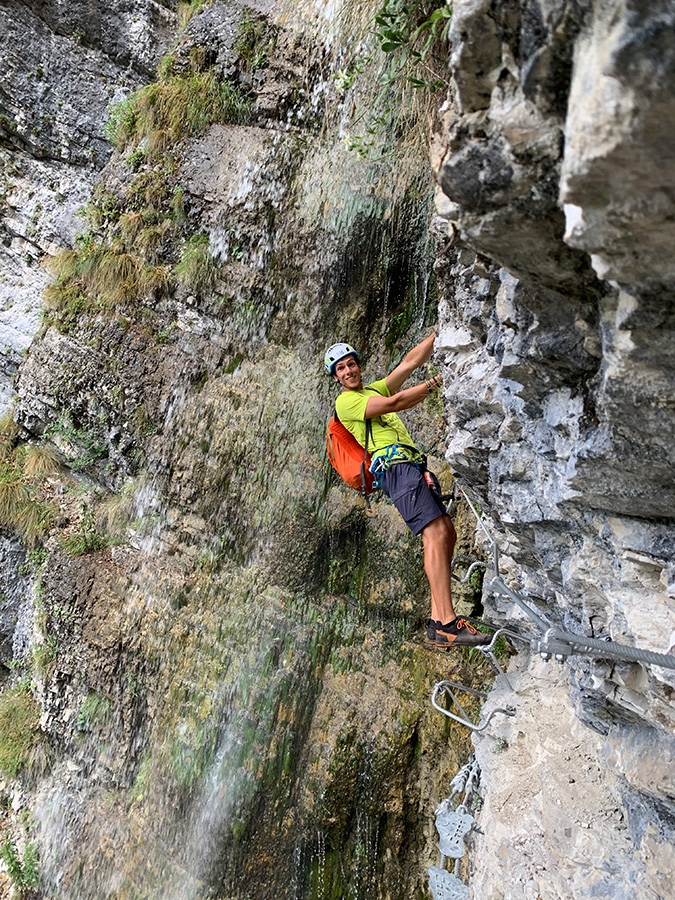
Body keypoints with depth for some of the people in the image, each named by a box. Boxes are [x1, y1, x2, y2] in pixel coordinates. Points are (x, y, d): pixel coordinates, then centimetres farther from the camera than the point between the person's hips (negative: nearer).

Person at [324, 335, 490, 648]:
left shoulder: (375, 389, 29)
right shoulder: (345, 401, 4)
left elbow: (410, 362, 22)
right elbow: (392, 404, -10)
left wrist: (439, 334, 14)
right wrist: (433, 384, -9)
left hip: (412, 466, 9)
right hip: (395, 466, -9)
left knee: (447, 533, 1)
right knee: (436, 533, -20)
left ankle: (438, 620, 0)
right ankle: (446, 624, -24)